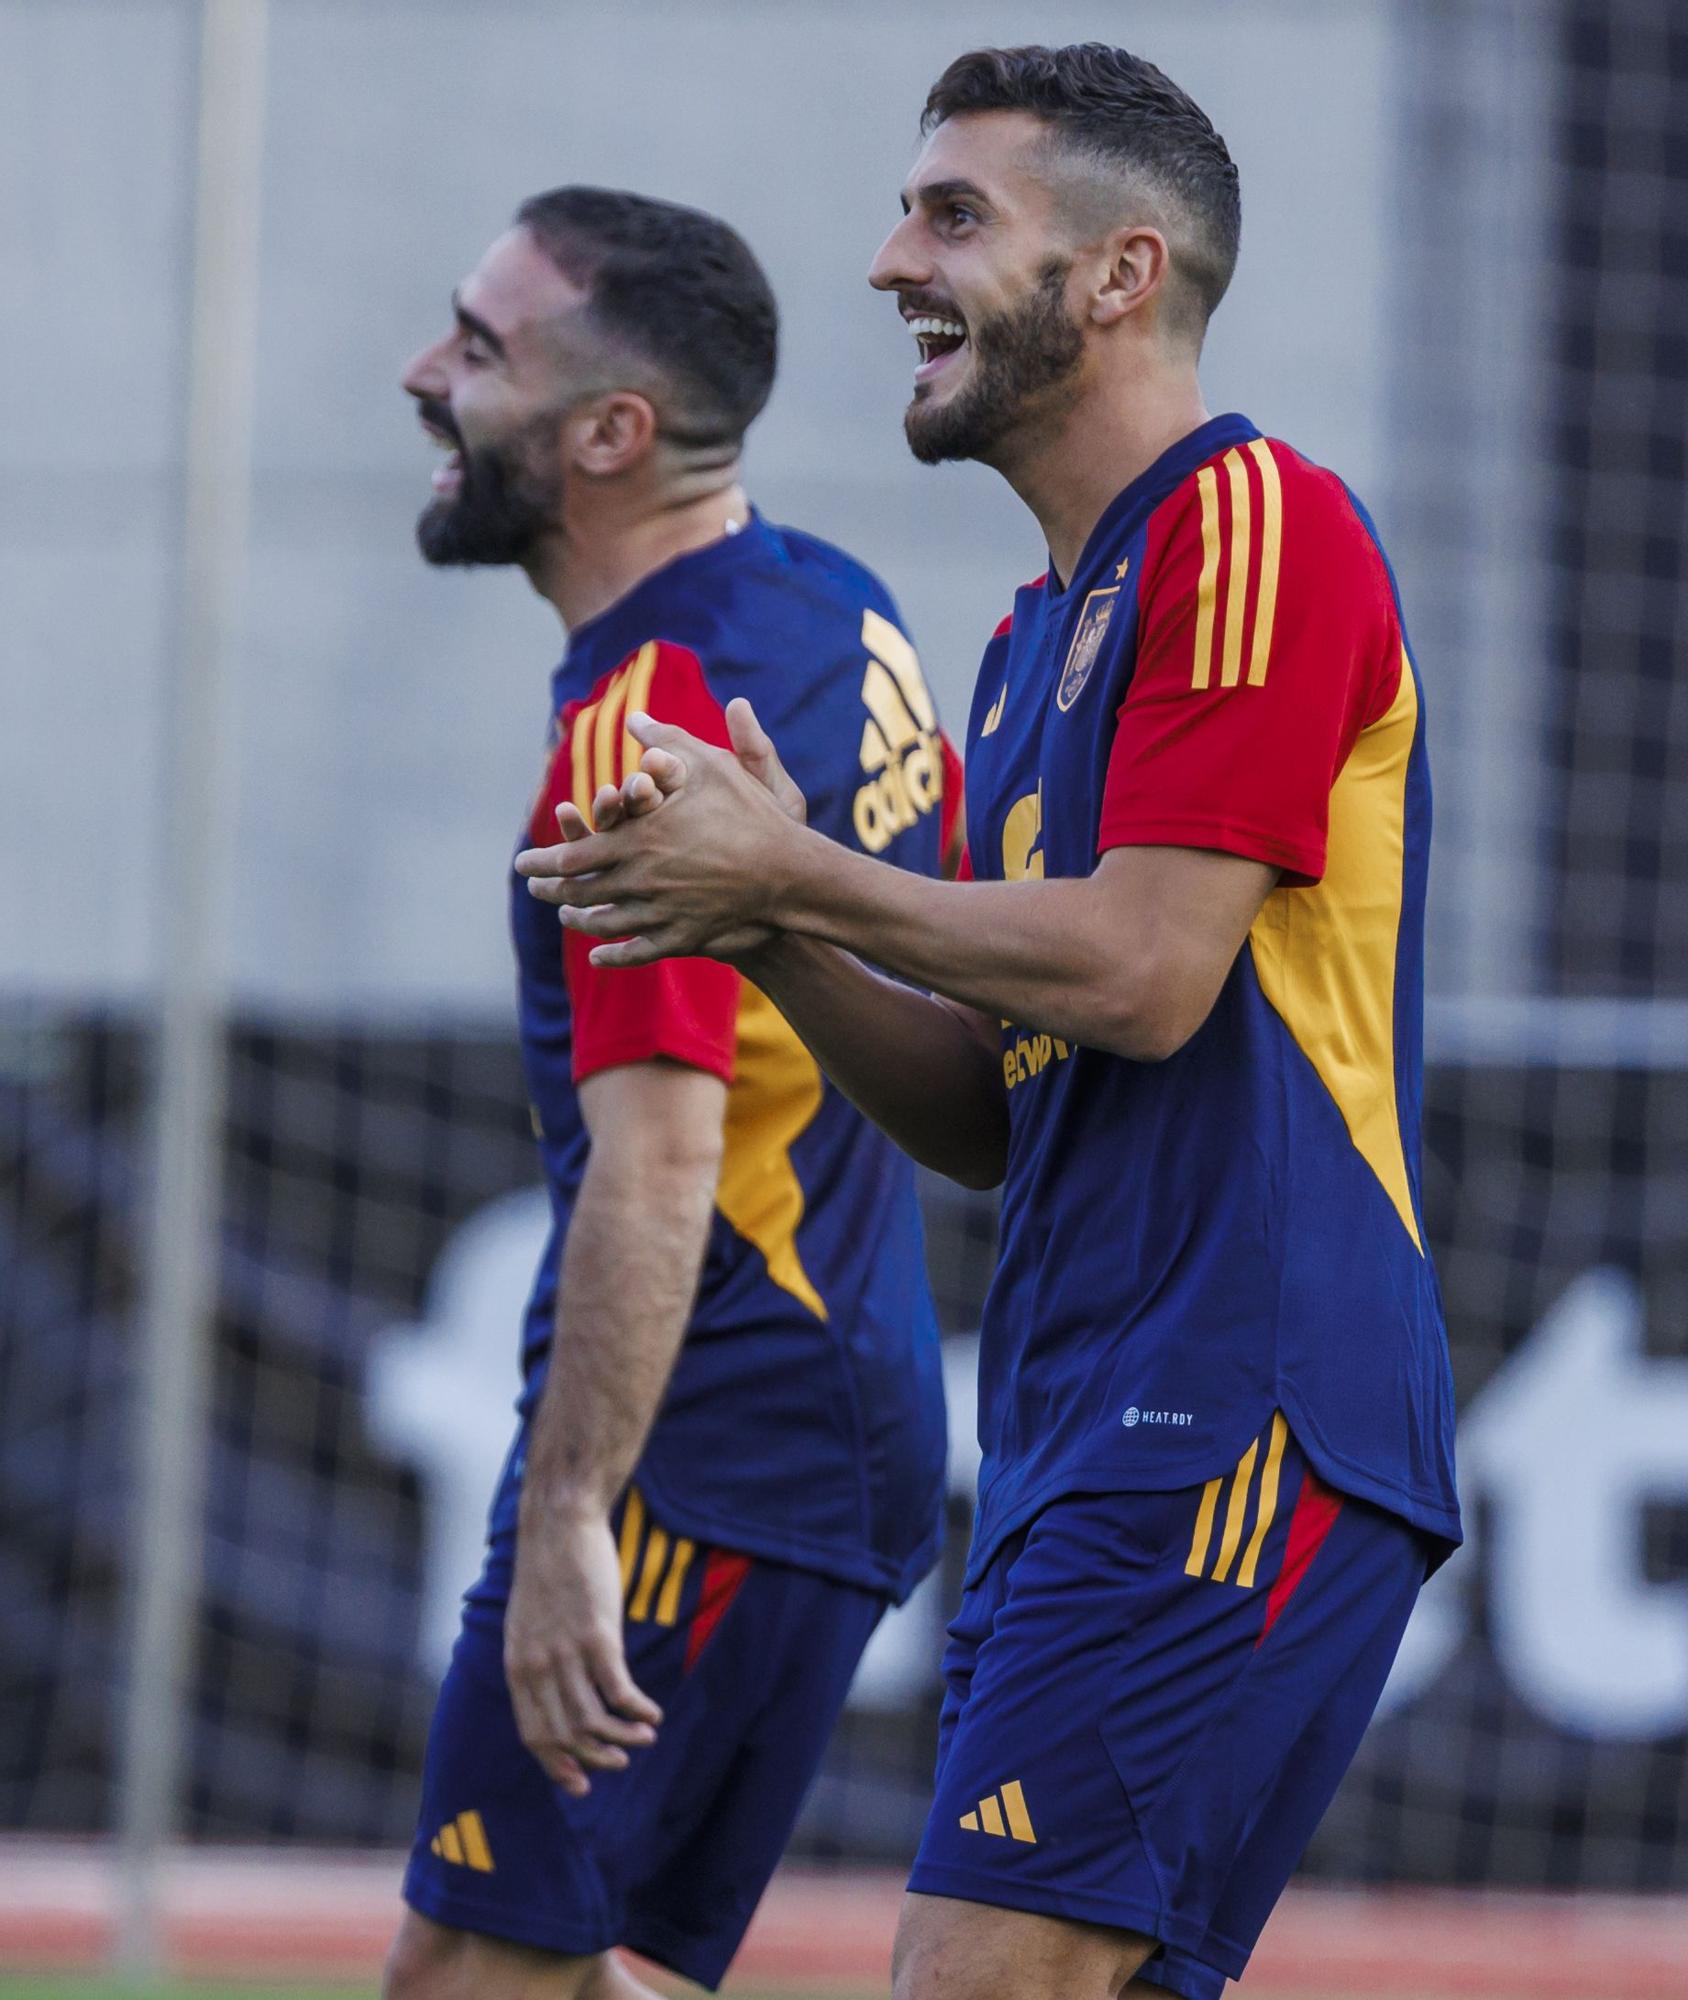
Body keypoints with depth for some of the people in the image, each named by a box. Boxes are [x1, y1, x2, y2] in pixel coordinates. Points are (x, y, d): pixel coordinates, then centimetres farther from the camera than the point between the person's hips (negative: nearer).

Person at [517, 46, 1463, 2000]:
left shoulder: (1257, 526, -8)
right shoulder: (1040, 635, 22)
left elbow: (1142, 971, -17)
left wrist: (792, 877, -6)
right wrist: (773, 936, 6)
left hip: (1227, 1433, -10)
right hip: (1084, 1457, 10)